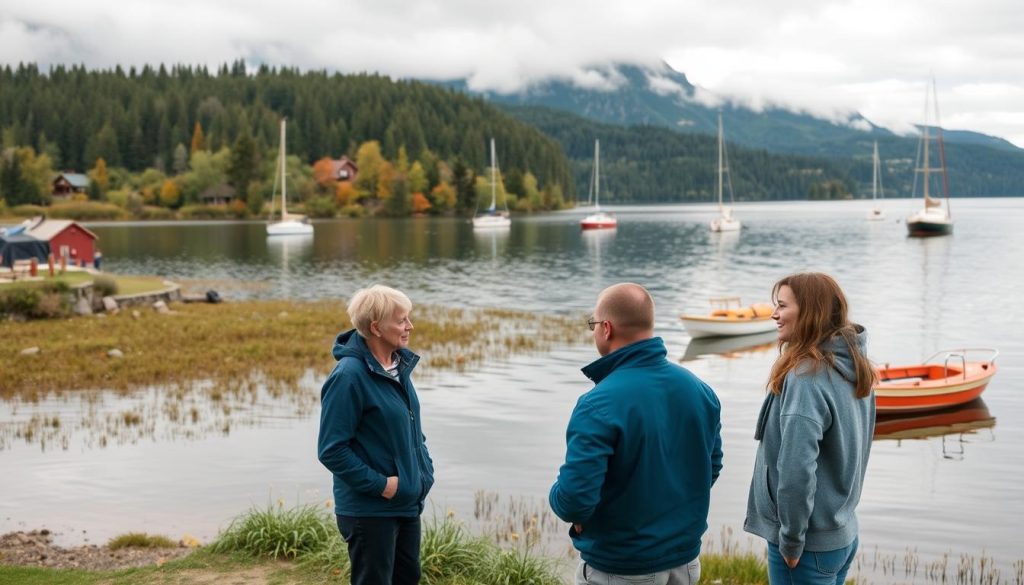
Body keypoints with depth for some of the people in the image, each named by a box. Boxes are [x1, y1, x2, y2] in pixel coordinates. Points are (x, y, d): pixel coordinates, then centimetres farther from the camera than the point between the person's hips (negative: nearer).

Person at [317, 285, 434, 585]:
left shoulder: (399, 365, 5)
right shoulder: (349, 375, -20)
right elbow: (332, 450, -20)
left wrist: (426, 469, 6)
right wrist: (380, 485, -18)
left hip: (407, 505, 8)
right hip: (370, 511, -8)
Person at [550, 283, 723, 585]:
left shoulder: (599, 404, -24)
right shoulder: (699, 389, -3)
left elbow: (574, 498, -26)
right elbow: (711, 467, 9)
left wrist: (559, 500, -5)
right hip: (684, 561, 6)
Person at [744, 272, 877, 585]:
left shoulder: (807, 377, -23)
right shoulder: (852, 366, 4)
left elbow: (796, 471, -26)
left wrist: (791, 541, -16)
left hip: (810, 544, -8)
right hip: (843, 535, 8)